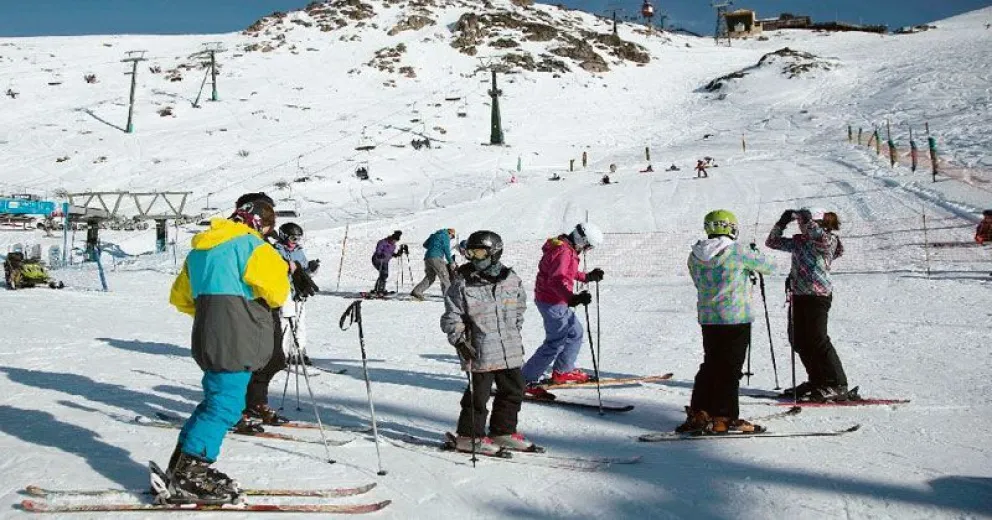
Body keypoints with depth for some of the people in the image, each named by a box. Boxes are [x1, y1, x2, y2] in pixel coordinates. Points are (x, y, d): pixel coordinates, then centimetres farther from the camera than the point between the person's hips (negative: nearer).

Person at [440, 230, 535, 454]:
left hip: (511, 350, 5)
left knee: (513, 391, 13)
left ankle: (503, 431, 28)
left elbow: (519, 308, 19)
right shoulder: (462, 284, -6)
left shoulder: (511, 280, 4)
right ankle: (469, 436, 14)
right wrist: (459, 340, -14)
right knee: (478, 394, 0)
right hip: (479, 352, -5)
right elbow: (451, 317, -3)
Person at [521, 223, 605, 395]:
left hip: (558, 302, 11)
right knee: (555, 343, -6)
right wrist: (572, 298, -50)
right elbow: (556, 280, -38)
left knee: (575, 333, 22)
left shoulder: (565, 248, 9)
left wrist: (588, 276, 34)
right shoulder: (563, 252, -24)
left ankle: (562, 371, 35)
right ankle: (525, 380, 0)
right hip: (552, 303, -11)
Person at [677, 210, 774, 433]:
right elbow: (767, 267, -1)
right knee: (730, 369, 2)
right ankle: (724, 418, 5)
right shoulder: (737, 251, -13)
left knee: (710, 365, 16)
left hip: (707, 319, 6)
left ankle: (698, 413, 18)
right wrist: (756, 254, 22)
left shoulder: (695, 256, 2)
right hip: (736, 319, -5)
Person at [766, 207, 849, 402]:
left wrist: (806, 218, -21)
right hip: (798, 296, 8)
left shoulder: (829, 240, -5)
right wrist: (782, 222, 7)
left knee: (817, 340, -11)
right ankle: (818, 381, 20)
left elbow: (819, 236, -29)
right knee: (799, 341, 10)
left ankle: (837, 386, -6)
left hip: (817, 296, -8)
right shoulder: (798, 241, 14)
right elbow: (772, 242, 19)